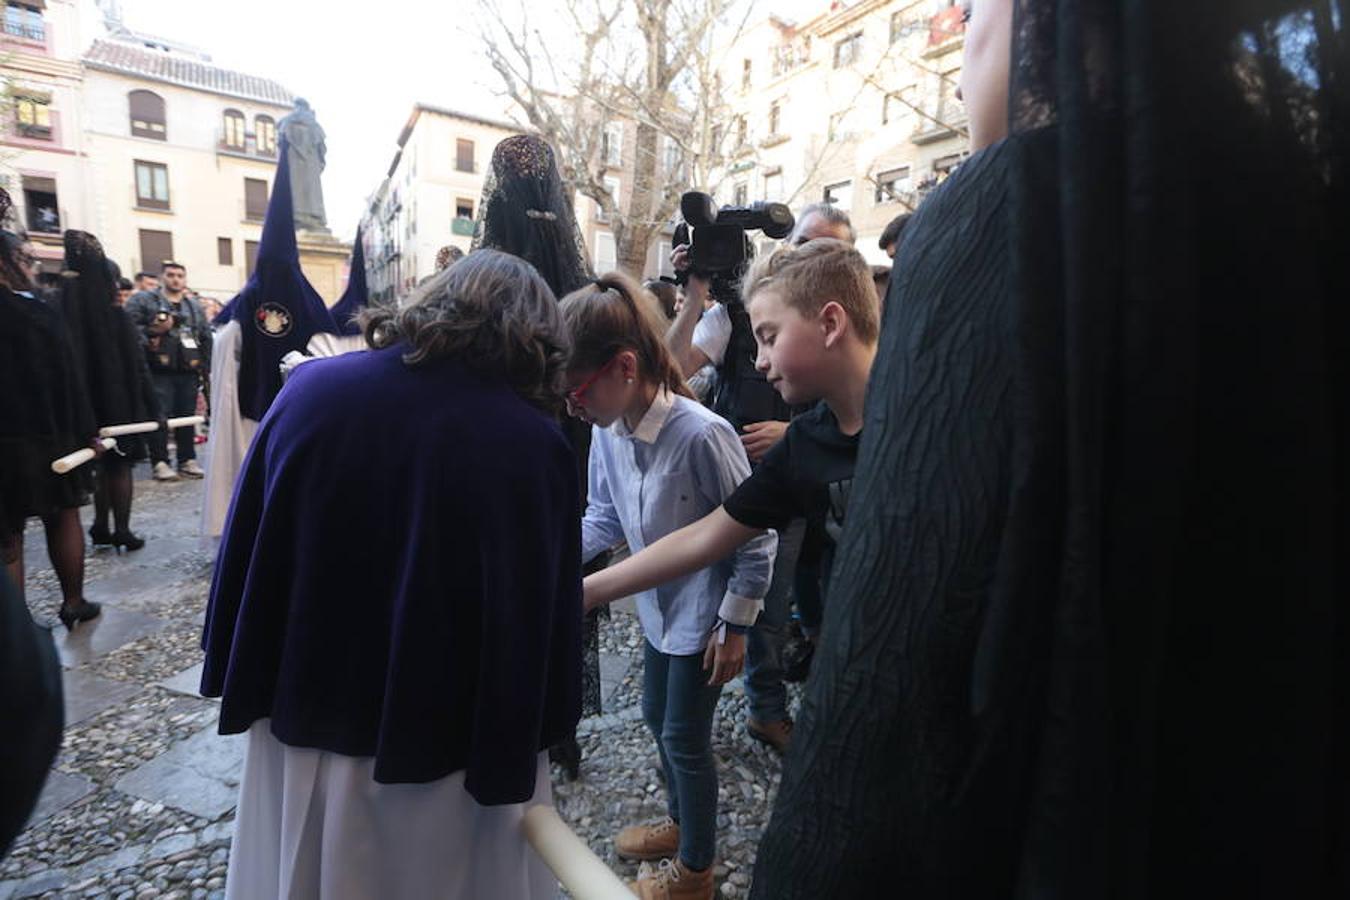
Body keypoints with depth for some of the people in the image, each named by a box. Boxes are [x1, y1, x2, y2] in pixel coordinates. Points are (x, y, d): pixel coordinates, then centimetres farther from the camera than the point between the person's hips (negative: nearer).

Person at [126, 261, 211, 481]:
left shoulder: (194, 307, 18)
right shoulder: (143, 300, 3)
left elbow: (206, 337, 18)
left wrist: (204, 366, 11)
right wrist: (154, 331, -18)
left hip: (188, 372, 4)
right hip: (159, 371, -4)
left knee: (187, 416, 7)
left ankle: (187, 460, 14)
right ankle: (160, 462, 1)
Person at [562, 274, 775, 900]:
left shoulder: (702, 435, -30)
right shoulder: (607, 432, -10)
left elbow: (755, 540, -21)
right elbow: (603, 517, 3)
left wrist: (734, 628, -15)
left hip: (703, 616, -7)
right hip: (658, 607, 7)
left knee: (684, 738, 10)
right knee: (658, 719, 23)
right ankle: (681, 822, 51)